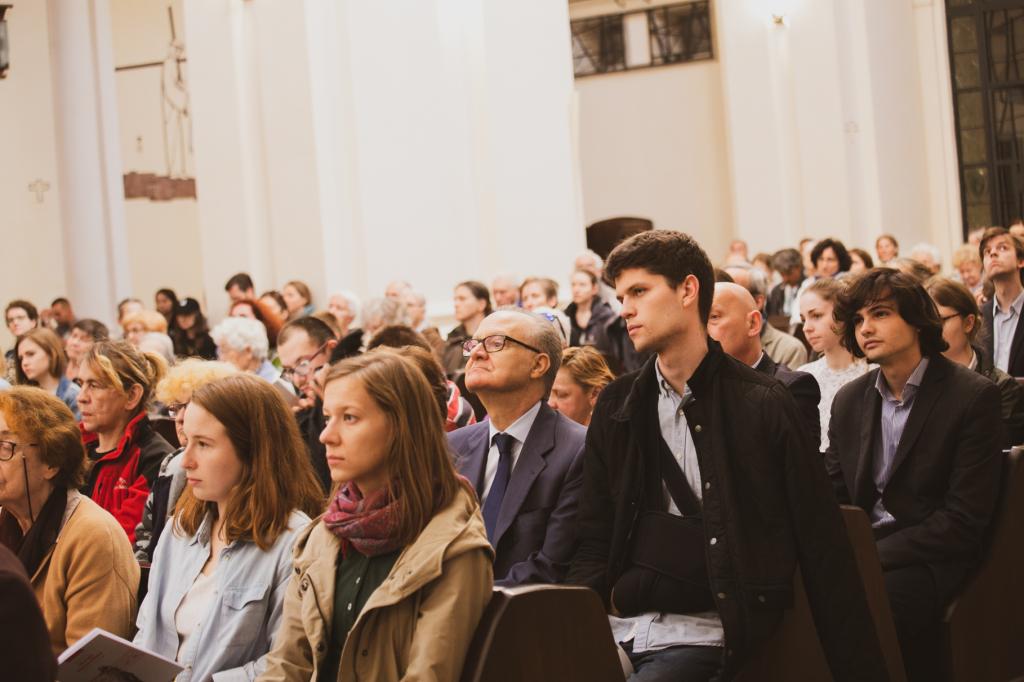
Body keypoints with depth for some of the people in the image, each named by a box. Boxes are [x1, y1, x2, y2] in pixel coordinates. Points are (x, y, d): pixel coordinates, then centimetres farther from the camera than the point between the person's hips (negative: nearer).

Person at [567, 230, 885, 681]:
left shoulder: (763, 407, -2)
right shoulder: (615, 408, 11)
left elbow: (823, 549, -1)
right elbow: (594, 546, 13)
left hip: (699, 637, -4)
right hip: (613, 631, 4)